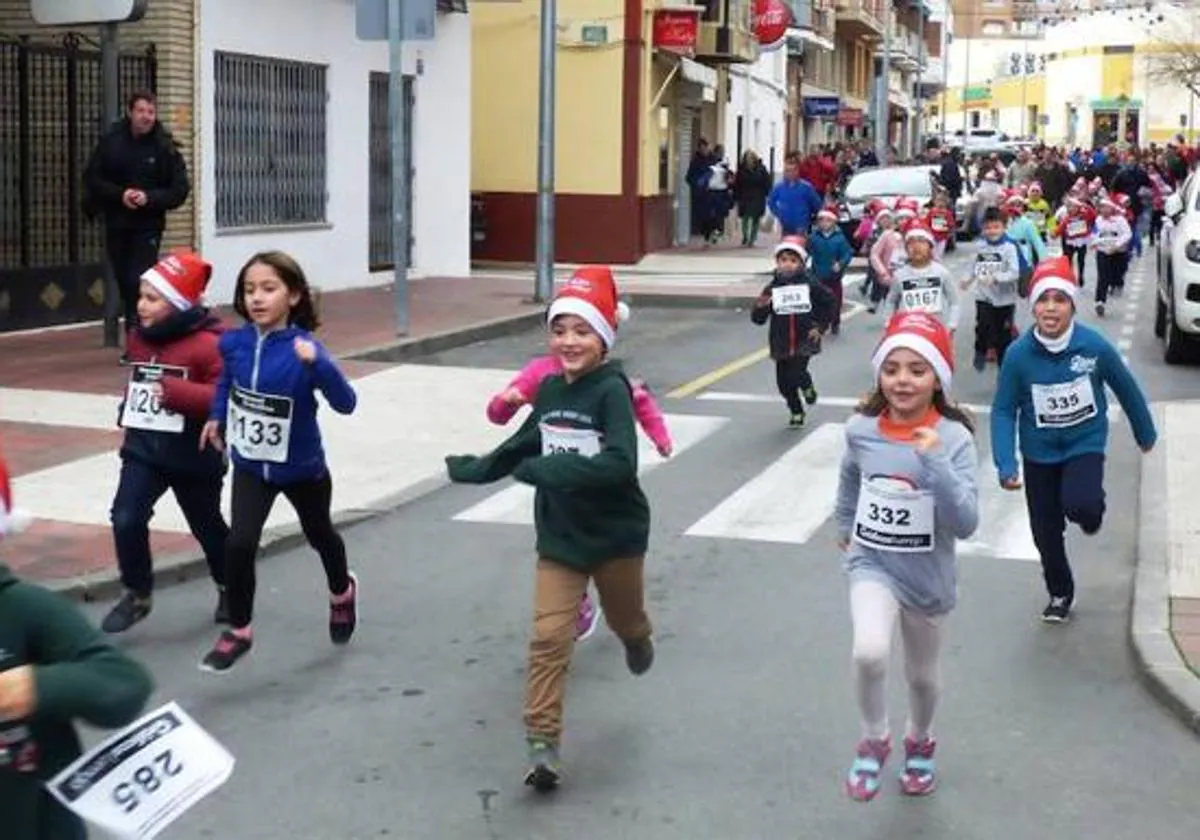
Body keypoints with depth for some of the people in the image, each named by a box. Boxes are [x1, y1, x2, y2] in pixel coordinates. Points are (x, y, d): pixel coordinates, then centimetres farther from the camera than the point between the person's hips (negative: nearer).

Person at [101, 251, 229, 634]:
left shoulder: (207, 343, -19)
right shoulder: (139, 339, 6)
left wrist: (178, 392, -33)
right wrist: (130, 407, 12)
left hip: (192, 454, -5)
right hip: (143, 448, 5)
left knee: (207, 526, 14)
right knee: (126, 520, -12)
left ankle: (229, 588, 39)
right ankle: (137, 594, 6)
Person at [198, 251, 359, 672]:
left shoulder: (304, 349, -26)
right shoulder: (234, 342, -12)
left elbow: (346, 404, -37)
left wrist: (318, 364, -50)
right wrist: (217, 416, 6)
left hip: (302, 467, -2)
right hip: (250, 466, 2)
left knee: (319, 534, 22)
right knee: (239, 544, -15)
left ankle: (342, 593, 54)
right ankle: (238, 631, 5)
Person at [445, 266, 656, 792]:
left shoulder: (612, 391, -19)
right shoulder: (550, 389, 1)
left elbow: (620, 463, -31)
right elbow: (525, 445, 18)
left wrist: (549, 470, -34)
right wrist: (476, 469, 27)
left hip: (615, 534, -4)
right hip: (559, 535, 4)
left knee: (624, 621, 22)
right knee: (548, 637, -8)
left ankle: (637, 641, 58)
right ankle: (542, 746, -5)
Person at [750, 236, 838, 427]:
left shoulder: (810, 284, -5)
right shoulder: (772, 288, -2)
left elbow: (829, 302, 8)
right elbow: (758, 319, -3)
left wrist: (821, 326, 3)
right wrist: (761, 307, -24)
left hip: (804, 341, -3)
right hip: (781, 344, 3)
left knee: (796, 374, -19)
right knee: (784, 382, 8)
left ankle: (807, 386, 19)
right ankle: (796, 412, 35)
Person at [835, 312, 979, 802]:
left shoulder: (953, 439, -19)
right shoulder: (861, 429, -11)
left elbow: (966, 525, -25)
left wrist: (934, 463, -35)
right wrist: (844, 527, 22)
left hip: (927, 577, 0)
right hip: (871, 564, 0)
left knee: (921, 676, 20)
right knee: (869, 652, -28)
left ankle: (920, 743, 52)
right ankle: (873, 741, 0)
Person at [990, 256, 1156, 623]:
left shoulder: (1094, 346, -20)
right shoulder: (1019, 354, -20)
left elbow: (1126, 389, -2)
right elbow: (1003, 411, -12)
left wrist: (1145, 434, 12)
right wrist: (1006, 465, -23)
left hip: (1085, 444, -1)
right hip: (1039, 452, 1)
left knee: (1079, 505, -27)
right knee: (1045, 531, 11)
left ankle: (1090, 512, 13)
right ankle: (1060, 594, 39)